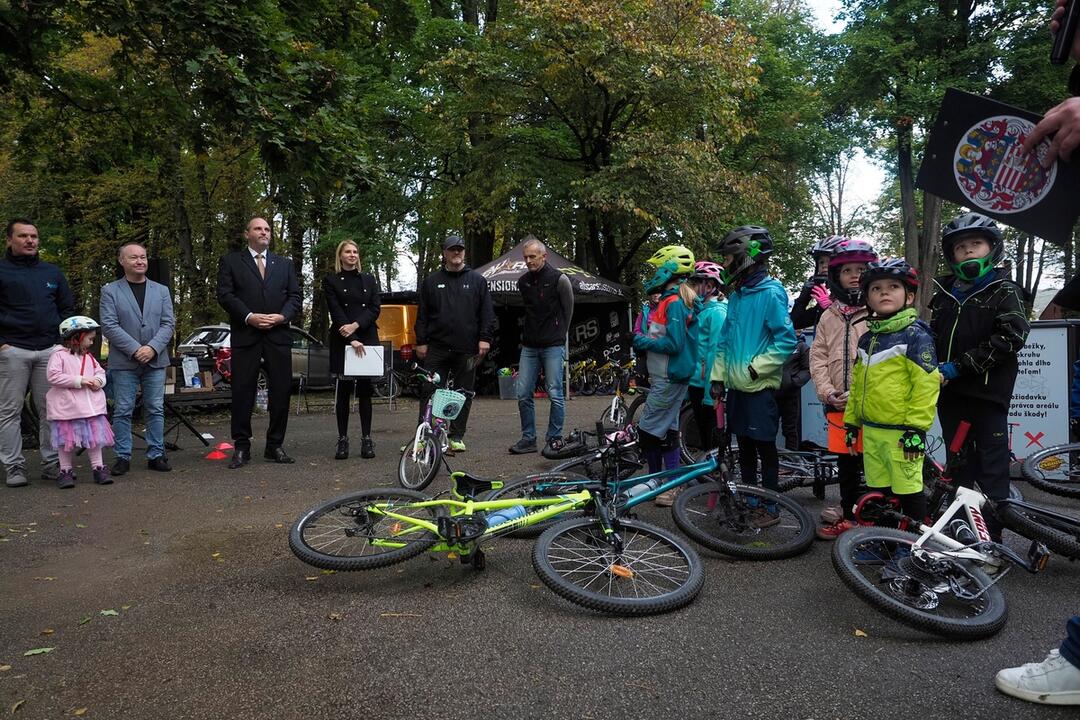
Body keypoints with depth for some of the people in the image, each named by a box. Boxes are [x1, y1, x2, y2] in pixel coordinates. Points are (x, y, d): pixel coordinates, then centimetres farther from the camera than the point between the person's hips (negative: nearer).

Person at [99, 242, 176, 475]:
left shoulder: (161, 291, 11)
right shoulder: (110, 291, 3)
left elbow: (168, 323, 4)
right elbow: (109, 325, -6)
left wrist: (153, 347, -12)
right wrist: (135, 349, -15)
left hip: (155, 360, 2)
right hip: (123, 362, -2)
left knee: (155, 410, 5)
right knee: (122, 411, 2)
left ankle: (156, 455, 12)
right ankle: (123, 457, 10)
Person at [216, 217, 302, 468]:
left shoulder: (284, 264, 18)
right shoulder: (231, 261, 9)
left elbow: (295, 296, 11)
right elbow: (225, 295, -1)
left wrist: (282, 316, -7)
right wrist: (249, 317, -13)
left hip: (278, 335, 3)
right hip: (245, 336, -2)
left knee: (281, 392, 2)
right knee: (242, 393, -1)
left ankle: (275, 445, 12)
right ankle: (241, 447, 7)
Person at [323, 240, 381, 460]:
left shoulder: (369, 280, 13)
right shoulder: (331, 281, 6)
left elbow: (375, 309, 3)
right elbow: (336, 312, -5)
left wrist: (355, 325, -13)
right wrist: (352, 340, -16)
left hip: (367, 339, 2)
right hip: (342, 342, -2)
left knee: (365, 391, 2)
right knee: (342, 392, -1)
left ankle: (366, 439, 5)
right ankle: (342, 440, 5)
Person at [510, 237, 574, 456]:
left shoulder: (559, 279, -6)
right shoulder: (523, 282, 9)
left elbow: (568, 310, 4)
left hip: (553, 346, -5)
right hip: (529, 346, 5)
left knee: (555, 394, -2)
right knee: (523, 394, 3)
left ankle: (554, 439, 9)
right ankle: (528, 438, 13)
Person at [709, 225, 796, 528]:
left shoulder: (771, 293, -12)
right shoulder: (736, 295, 11)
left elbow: (786, 339, -16)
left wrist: (756, 367, -17)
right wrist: (718, 376, 10)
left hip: (760, 387, -7)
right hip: (736, 386, 7)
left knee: (765, 447, 2)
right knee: (744, 446, 15)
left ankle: (770, 508, 14)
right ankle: (749, 500, 28)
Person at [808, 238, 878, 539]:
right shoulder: (829, 316, 12)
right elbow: (818, 356, 9)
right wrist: (827, 392, -4)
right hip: (838, 404, 4)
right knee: (845, 461, 13)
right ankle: (848, 515, 26)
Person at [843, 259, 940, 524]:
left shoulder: (915, 335, -9)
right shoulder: (867, 338, 13)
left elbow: (926, 383, -16)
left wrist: (916, 428, -19)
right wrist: (851, 422, 16)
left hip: (901, 432, -7)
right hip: (870, 430, 7)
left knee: (908, 492, -1)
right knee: (878, 491, 15)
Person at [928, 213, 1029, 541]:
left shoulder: (1004, 290, 0)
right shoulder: (943, 292, 13)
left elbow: (1012, 336, -13)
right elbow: (932, 336, 17)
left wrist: (959, 366, -18)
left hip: (988, 390, -4)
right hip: (950, 391, 5)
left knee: (992, 464, -1)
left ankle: (993, 533, 6)